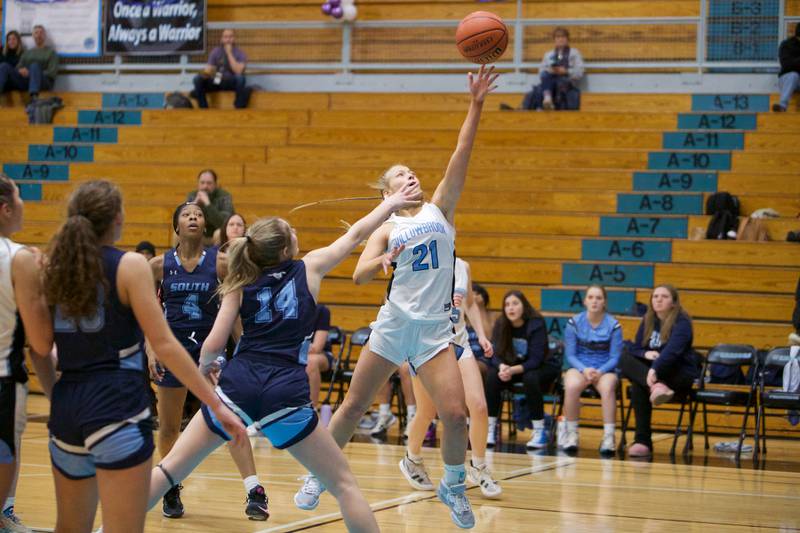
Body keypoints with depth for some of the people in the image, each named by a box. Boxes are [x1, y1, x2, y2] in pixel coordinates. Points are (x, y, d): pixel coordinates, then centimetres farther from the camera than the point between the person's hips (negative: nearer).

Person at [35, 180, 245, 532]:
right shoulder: (129, 265, -6)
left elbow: (40, 346, 10)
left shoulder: (55, 266, 8)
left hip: (67, 406, 6)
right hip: (117, 406, -6)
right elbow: (164, 344, -11)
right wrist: (217, 405, -9)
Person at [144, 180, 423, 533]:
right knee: (343, 483, 8)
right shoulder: (309, 269, 8)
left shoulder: (241, 285, 10)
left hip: (237, 387, 2)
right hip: (285, 395, -2)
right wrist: (391, 203, 36)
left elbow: (212, 346, 5)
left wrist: (205, 367, 27)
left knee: (170, 469, 10)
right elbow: (355, 235, 21)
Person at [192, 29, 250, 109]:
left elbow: (238, 71, -23)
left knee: (240, 78, -38)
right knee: (198, 79, -21)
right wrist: (206, 73, -28)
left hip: (233, 83, -3)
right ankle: (203, 108, -17)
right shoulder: (215, 52, 2)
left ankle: (240, 108, -29)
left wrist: (229, 53, -21)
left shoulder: (240, 53, -7)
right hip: (217, 81, 3)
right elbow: (208, 70, -2)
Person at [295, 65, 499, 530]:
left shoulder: (439, 209, 7)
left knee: (455, 414, -12)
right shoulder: (387, 229, 6)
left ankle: (454, 486, 12)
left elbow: (461, 157, -5)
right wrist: (385, 260, -29)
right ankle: (319, 476, 25)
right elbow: (359, 275, -8)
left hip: (435, 328, 0)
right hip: (394, 323, 0)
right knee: (354, 406, 6)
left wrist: (477, 105, -15)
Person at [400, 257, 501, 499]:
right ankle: (412, 460, 33)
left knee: (479, 406, -10)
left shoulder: (462, 266, 5)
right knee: (426, 413, 5)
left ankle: (478, 467, 8)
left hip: (459, 344, 4)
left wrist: (481, 334, 9)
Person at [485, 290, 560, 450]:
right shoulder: (500, 325, -8)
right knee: (491, 376, -25)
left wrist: (513, 370, -40)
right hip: (510, 366, 4)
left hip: (543, 367, -4)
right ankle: (490, 429, -16)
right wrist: (502, 367, -33)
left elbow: (535, 360, -24)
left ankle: (540, 432, -26)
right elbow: (496, 354, -9)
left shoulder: (536, 324, -21)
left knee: (530, 378, -37)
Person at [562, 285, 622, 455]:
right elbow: (570, 355, 0)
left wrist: (599, 372, -19)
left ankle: (609, 437, -33)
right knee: (571, 387, -34)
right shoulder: (574, 323, -1)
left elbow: (615, 357, -2)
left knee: (607, 388, -36)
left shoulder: (613, 325, -3)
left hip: (605, 369, 0)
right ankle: (571, 434, -19)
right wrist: (584, 370, -18)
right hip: (579, 367, 1)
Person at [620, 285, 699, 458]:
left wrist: (655, 369, -44)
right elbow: (635, 349, 9)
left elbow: (673, 350, -28)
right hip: (654, 372, 6)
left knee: (638, 386, -34)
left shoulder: (681, 322, -10)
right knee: (625, 358, -25)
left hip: (681, 375, -6)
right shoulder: (647, 321, 9)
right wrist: (646, 354, -16)